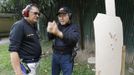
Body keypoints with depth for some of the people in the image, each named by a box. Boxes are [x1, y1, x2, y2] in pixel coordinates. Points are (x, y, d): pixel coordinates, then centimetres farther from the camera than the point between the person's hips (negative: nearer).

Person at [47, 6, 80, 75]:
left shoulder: (74, 27, -9)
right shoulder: (57, 26, 5)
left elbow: (74, 39, -29)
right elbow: (50, 37, -4)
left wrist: (58, 33, -45)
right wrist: (49, 31, -29)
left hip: (66, 57, -4)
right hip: (55, 55, 5)